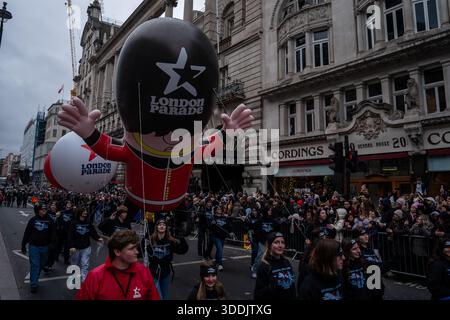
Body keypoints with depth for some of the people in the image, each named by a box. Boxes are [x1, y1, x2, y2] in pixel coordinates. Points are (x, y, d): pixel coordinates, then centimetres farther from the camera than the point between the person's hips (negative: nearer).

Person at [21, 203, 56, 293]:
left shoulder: (49, 221, -4)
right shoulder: (33, 220, -5)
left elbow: (52, 234, -4)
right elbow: (27, 233, 1)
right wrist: (23, 245, 2)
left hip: (45, 247, 2)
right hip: (33, 246, -1)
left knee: (41, 265, 15)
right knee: (34, 265, -1)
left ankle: (35, 279, 35)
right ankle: (34, 284, 8)